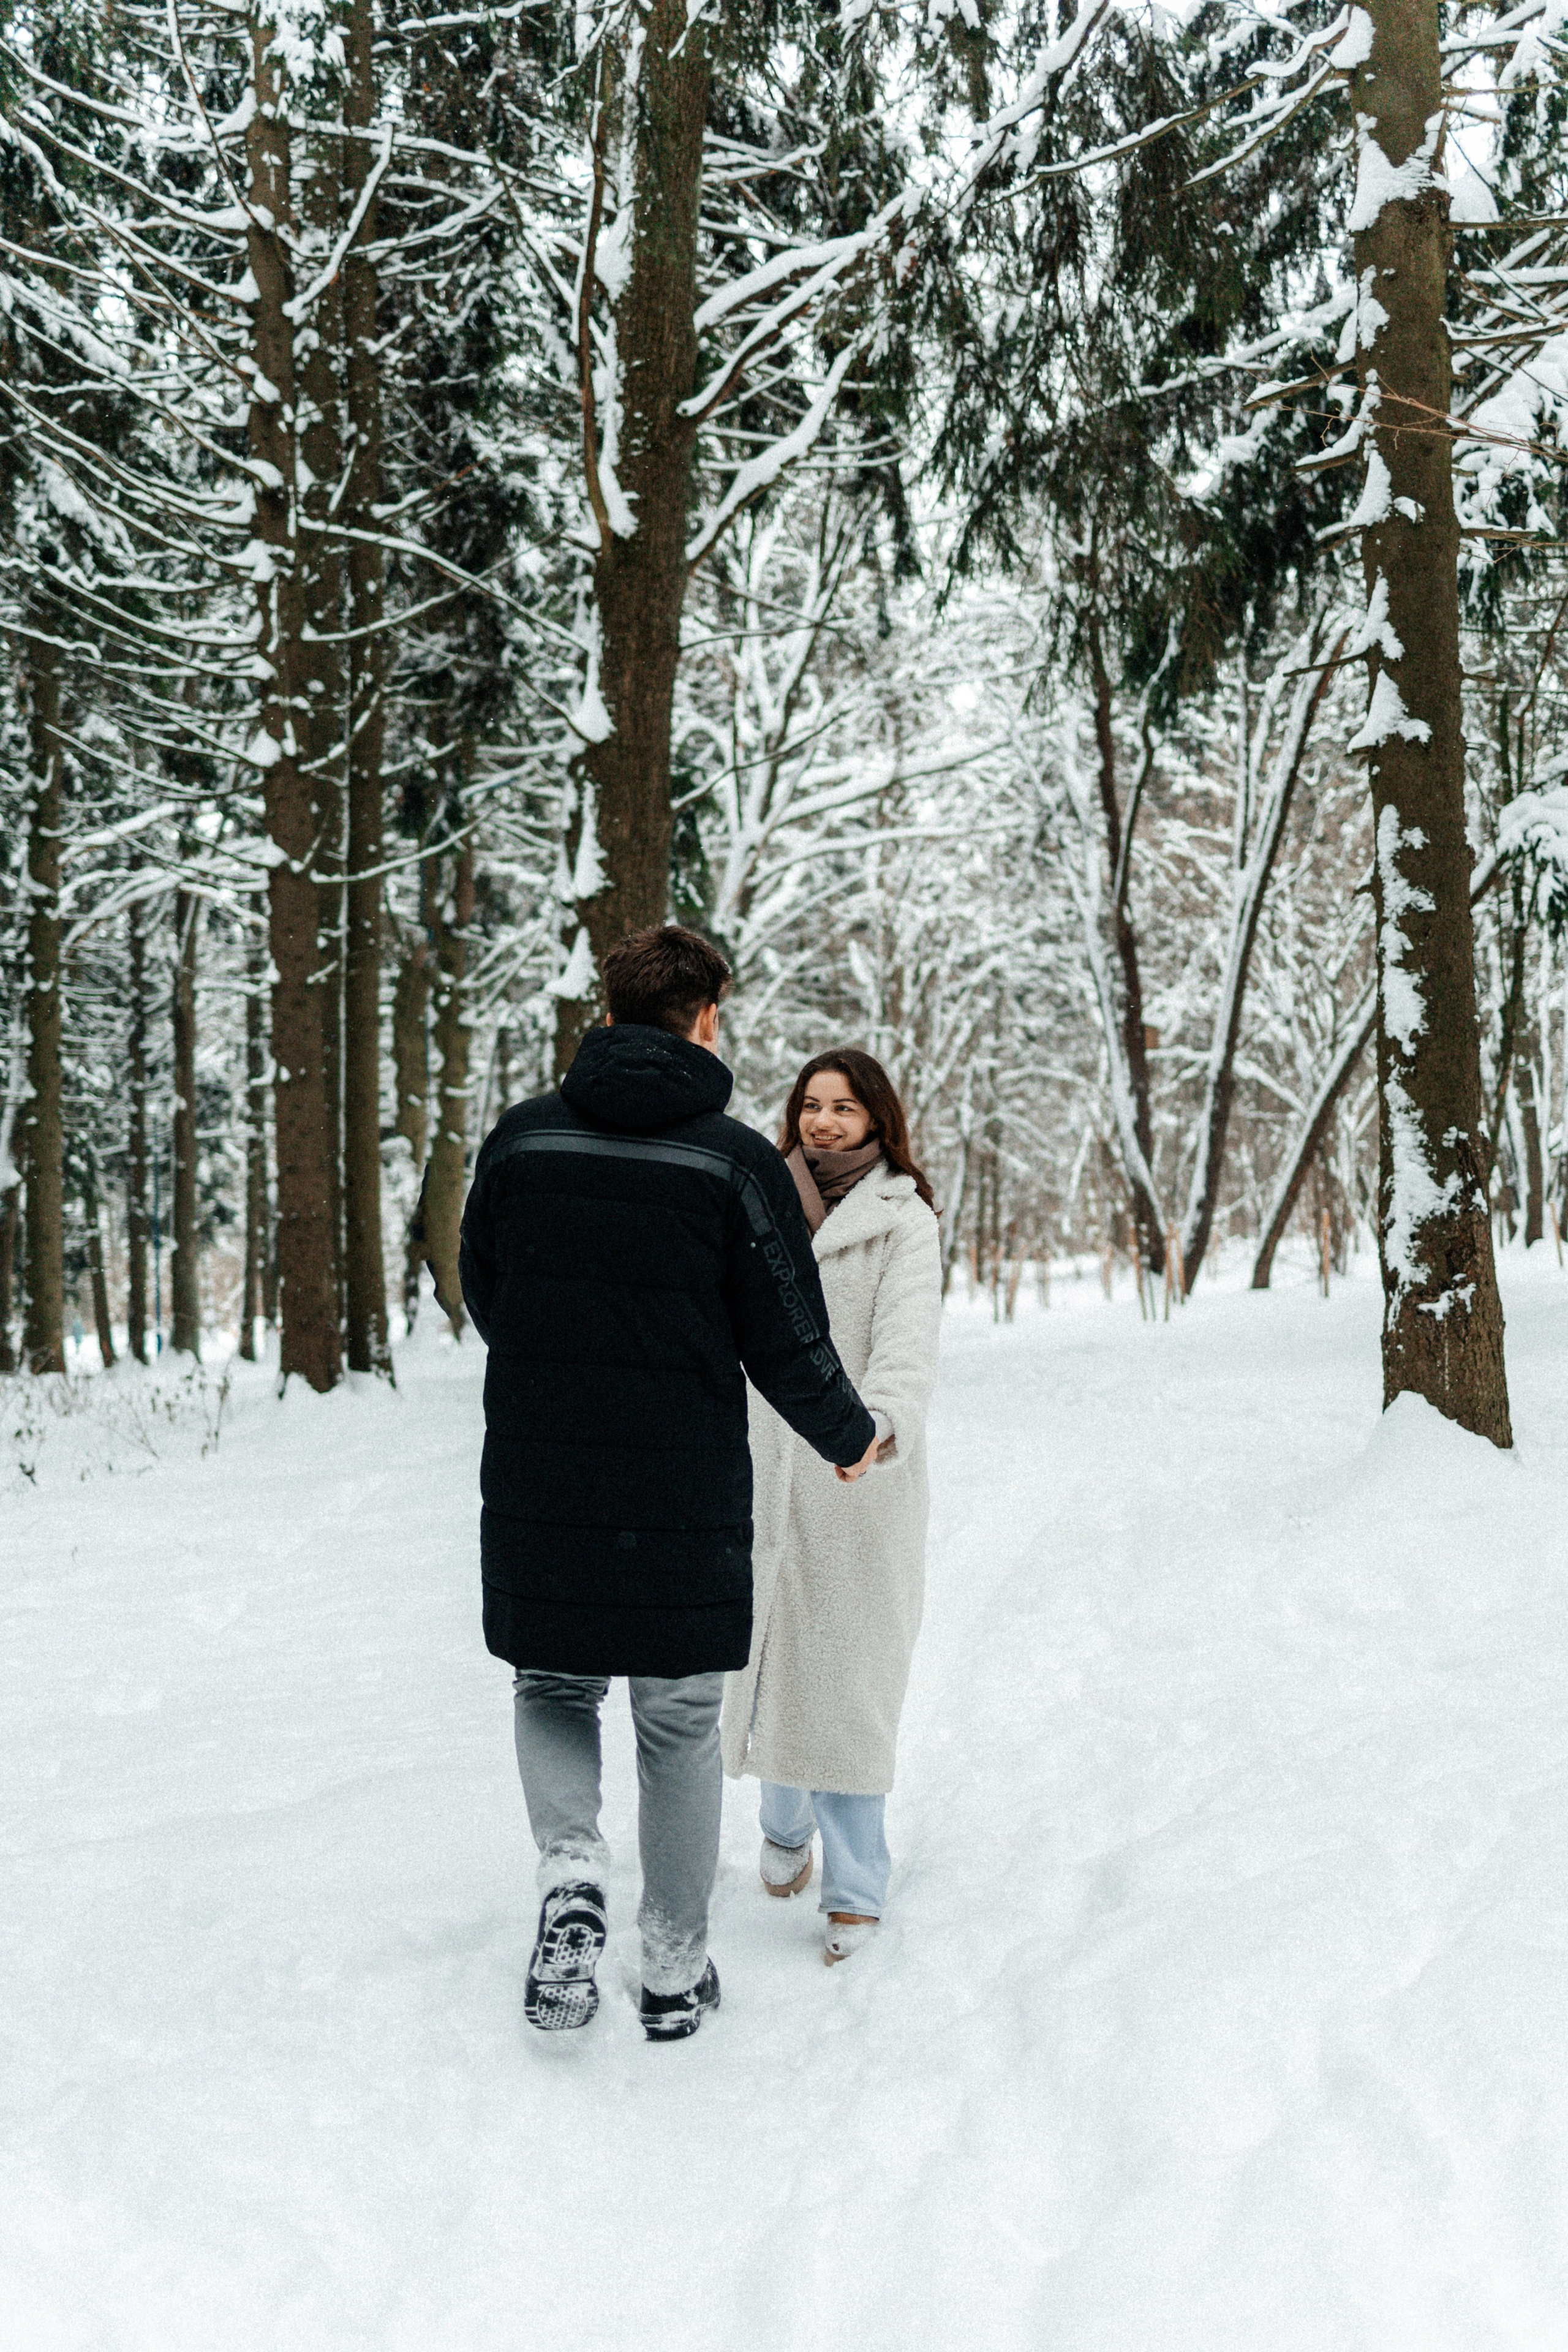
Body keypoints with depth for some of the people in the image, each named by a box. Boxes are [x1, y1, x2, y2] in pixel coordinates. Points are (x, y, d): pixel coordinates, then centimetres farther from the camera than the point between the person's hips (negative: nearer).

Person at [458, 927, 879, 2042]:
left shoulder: (519, 1139, -1)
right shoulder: (738, 1160, -9)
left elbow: (483, 1298, 11)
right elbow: (788, 1342, -6)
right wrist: (847, 1436, 14)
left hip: (535, 1489, 2)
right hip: (687, 1502, -1)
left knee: (555, 1690, 23)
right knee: (682, 1727, 15)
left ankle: (571, 1869, -1)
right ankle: (677, 1970, 24)